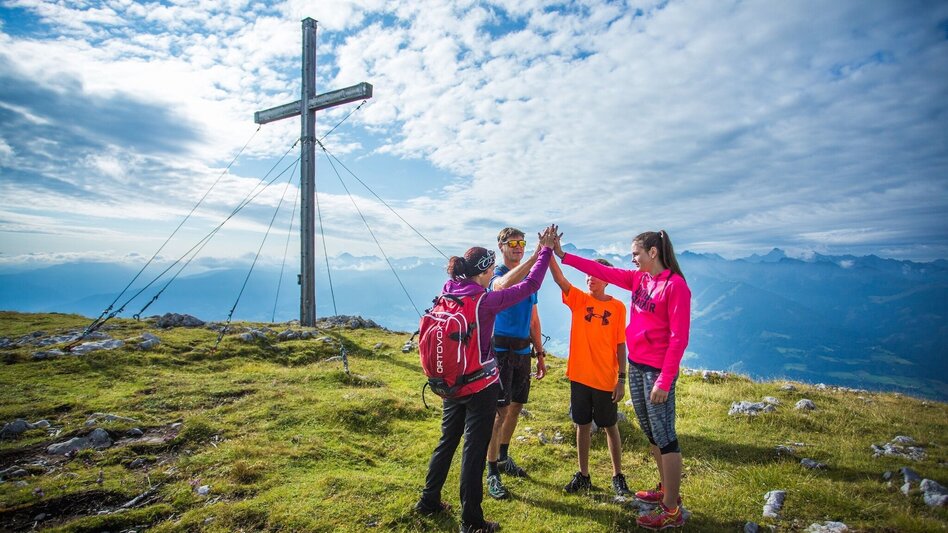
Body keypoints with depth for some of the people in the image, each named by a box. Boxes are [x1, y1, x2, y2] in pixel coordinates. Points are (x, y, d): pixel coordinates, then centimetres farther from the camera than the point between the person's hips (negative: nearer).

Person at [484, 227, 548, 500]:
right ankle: (492, 473, 4)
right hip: (501, 350, -7)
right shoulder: (497, 274, -8)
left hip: (523, 351, 7)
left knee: (516, 406, 16)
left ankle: (504, 457, 34)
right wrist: (536, 255, -42)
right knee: (500, 411, -6)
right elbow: (504, 285, -37)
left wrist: (540, 354, 16)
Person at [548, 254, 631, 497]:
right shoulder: (578, 299, -1)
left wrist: (621, 379, -5)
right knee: (582, 425, 13)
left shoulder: (617, 307, -4)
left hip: (606, 379, -1)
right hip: (579, 376, 2)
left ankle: (618, 476, 30)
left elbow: (620, 345, -3)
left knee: (610, 426, 13)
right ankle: (583, 476, 28)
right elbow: (559, 279, -18)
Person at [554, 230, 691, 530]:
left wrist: (664, 381, -19)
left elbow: (679, 338, -17)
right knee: (650, 433, 18)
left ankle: (671, 511, 12)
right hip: (635, 365, 8)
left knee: (664, 436, 0)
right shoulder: (639, 279, 7)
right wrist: (562, 255, 8)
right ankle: (666, 490, 35)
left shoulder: (675, 285, -15)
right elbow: (603, 271, 10)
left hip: (657, 370, -8)